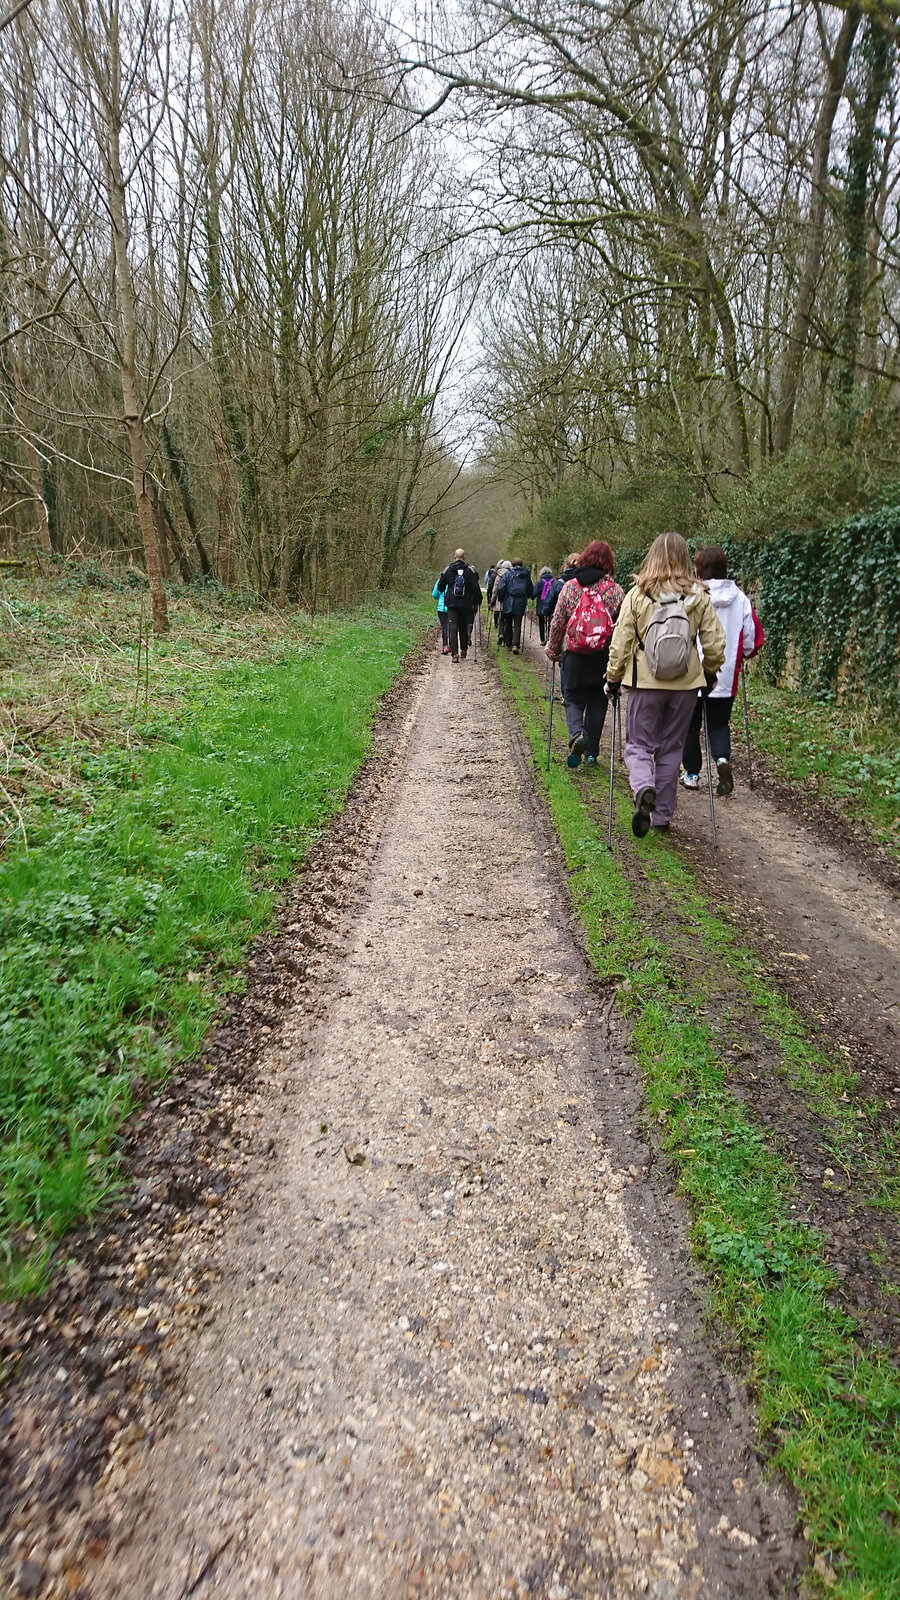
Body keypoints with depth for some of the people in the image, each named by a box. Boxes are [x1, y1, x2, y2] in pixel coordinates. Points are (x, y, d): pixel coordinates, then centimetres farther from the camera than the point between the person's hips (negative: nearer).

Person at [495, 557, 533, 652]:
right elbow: (531, 590, 14)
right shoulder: (526, 575, 6)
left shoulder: (507, 574, -2)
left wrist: (500, 599, 4)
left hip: (508, 603, -1)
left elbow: (500, 588, -9)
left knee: (508, 624, 13)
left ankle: (508, 644, 20)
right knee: (517, 624, 1)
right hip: (521, 604, 1)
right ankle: (516, 645, -14)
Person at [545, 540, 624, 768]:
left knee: (573, 699, 10)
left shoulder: (570, 586, -2)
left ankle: (577, 734, -19)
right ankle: (592, 753, 15)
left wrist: (552, 650, 11)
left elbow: (557, 622, -1)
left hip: (573, 655, -1)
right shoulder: (616, 590, -1)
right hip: (604, 656, 1)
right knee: (597, 703, 12)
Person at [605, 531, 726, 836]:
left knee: (638, 744, 10)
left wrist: (613, 678, 6)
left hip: (645, 682, -2)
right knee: (671, 748, 14)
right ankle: (662, 816, 19)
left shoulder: (637, 594, -6)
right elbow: (715, 642, 0)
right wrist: (710, 672, 17)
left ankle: (643, 789, -21)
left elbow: (621, 641, -5)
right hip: (686, 684, 2)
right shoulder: (699, 596, -1)